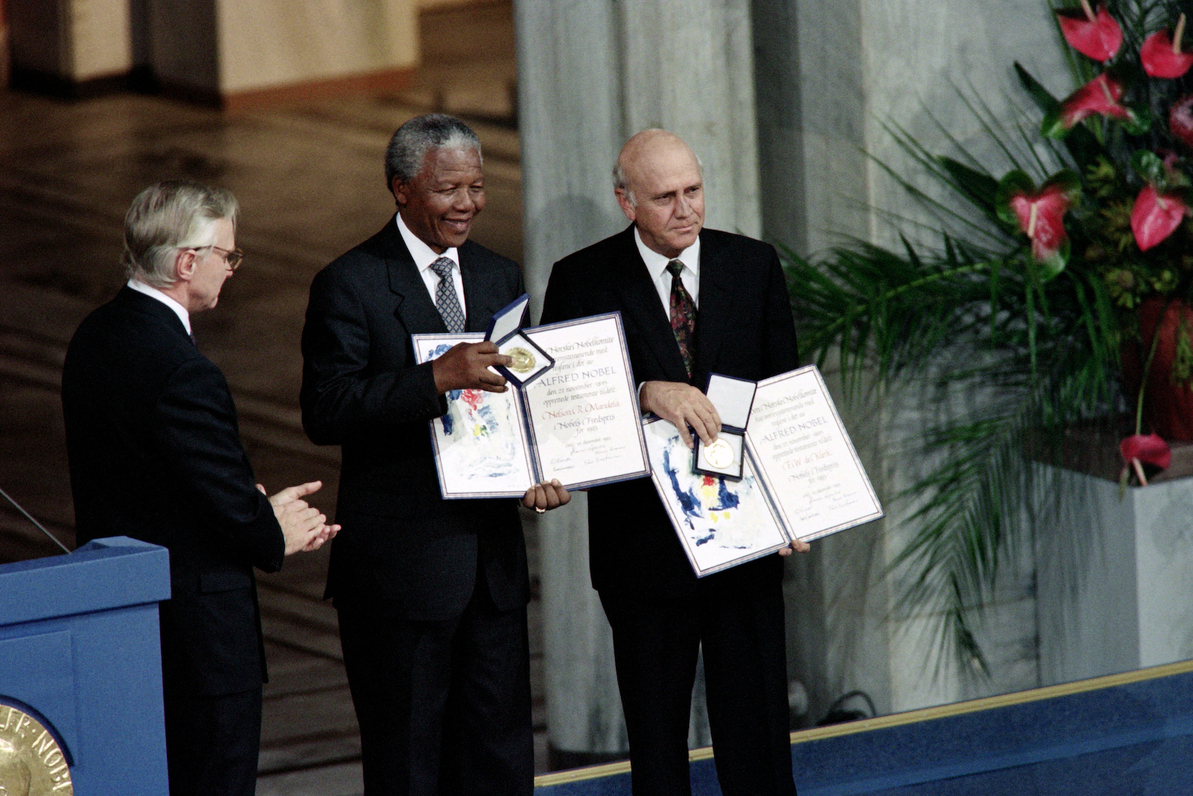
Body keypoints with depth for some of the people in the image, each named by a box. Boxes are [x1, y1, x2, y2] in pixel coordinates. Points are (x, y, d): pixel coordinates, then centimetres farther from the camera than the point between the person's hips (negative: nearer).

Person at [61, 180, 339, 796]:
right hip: (197, 628, -10)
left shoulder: (94, 337, 7)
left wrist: (259, 508, 8)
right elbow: (232, 509, -21)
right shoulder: (183, 373, -23)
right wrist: (276, 536, 2)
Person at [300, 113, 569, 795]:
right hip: (401, 559, -6)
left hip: (494, 554, 6)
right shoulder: (350, 285, -8)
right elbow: (326, 412, -18)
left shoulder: (500, 278, 13)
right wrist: (437, 378, -28)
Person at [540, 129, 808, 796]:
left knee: (757, 726, 4)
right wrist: (648, 393, -28)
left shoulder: (754, 267, 5)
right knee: (656, 739, 7)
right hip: (643, 536, -1)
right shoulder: (583, 280, -2)